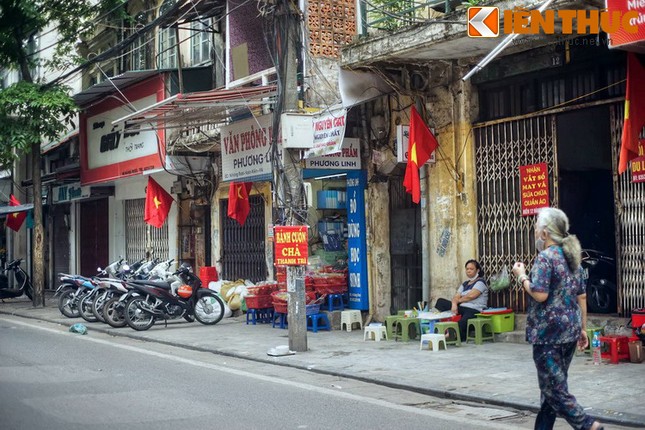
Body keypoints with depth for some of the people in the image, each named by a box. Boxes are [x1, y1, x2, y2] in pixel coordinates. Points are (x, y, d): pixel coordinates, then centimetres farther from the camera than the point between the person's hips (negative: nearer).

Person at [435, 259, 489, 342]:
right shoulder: (465, 284, 25)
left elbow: (471, 296, -12)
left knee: (461, 323, -39)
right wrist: (454, 304, -12)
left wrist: (458, 300, 4)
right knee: (441, 302, -7)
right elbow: (456, 296, 12)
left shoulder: (480, 282, 1)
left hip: (474, 309, -8)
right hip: (461, 308, 8)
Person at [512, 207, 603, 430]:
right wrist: (582, 328, 19)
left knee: (553, 388, -4)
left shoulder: (545, 257, -13)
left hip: (549, 332, -9)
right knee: (554, 385, 15)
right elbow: (582, 297, 14)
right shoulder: (572, 257, 12)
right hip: (570, 331, 9)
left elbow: (540, 295, -22)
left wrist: (522, 276, -7)